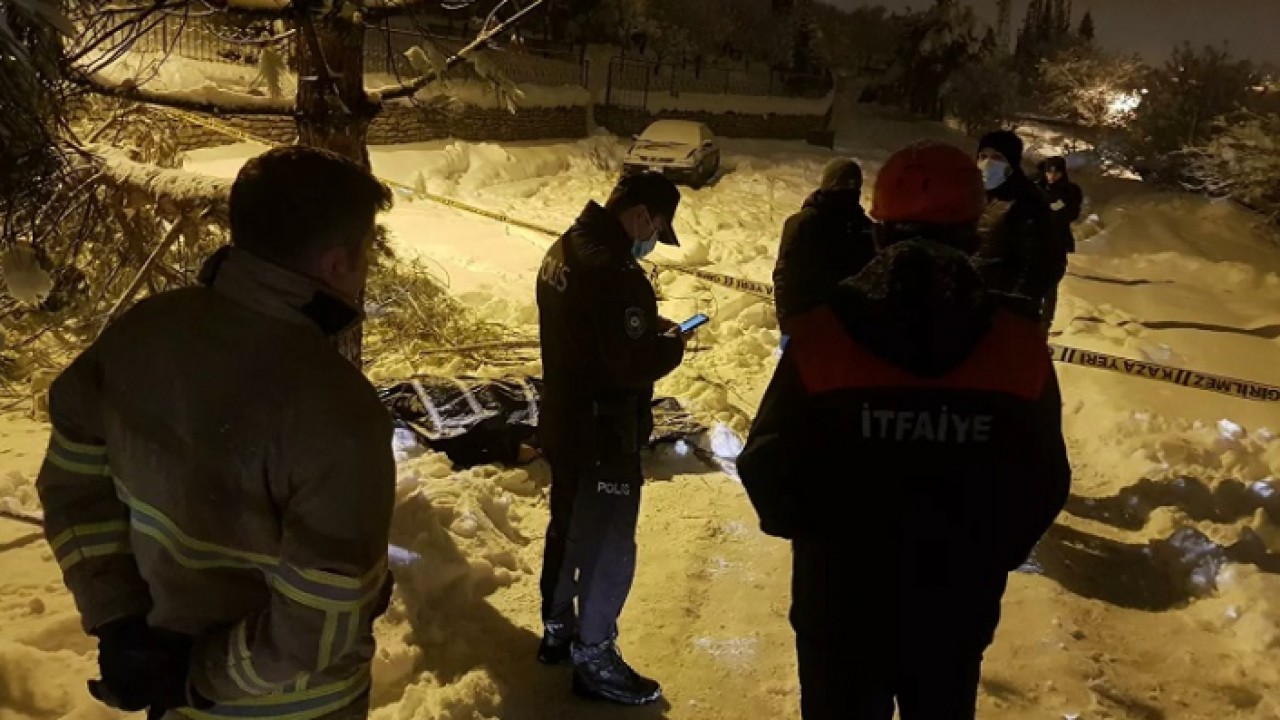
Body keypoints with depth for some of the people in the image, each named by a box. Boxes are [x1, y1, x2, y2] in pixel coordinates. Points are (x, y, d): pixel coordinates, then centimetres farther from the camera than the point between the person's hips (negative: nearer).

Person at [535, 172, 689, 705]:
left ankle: (558, 630, 39)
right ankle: (593, 658, 19)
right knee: (610, 547, 5)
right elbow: (634, 365, -28)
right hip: (604, 435, -10)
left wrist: (644, 324, 7)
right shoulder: (616, 274, -27)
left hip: (564, 423, 10)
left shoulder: (564, 252, 4)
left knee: (569, 528, 23)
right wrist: (671, 342, -9)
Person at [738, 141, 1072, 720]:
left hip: (839, 603, -1)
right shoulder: (1021, 348, -13)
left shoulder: (821, 337, -20)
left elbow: (768, 471, -13)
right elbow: (1043, 485, -3)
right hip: (957, 611, 2)